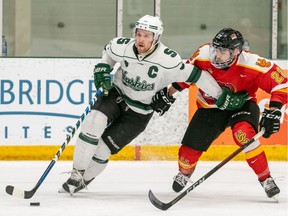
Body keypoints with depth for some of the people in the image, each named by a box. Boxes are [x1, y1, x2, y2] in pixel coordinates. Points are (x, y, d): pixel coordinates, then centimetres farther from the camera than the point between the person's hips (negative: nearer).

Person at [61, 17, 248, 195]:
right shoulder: (122, 47, -17)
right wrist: (102, 70, -7)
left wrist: (222, 97, -18)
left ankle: (85, 178, 17)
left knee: (104, 146, -10)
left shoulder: (167, 61, -28)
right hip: (116, 94, 2)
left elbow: (194, 75, -21)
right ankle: (77, 172, -13)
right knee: (94, 122, -26)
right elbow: (108, 52, 8)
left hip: (139, 112, -2)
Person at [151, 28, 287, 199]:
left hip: (240, 105, -3)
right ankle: (184, 172, 36)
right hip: (210, 107, 3)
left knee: (243, 133, -35)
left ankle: (265, 179, -20)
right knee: (190, 149, -3)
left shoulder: (252, 65, -32)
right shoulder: (204, 55, -24)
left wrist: (273, 112, -34)